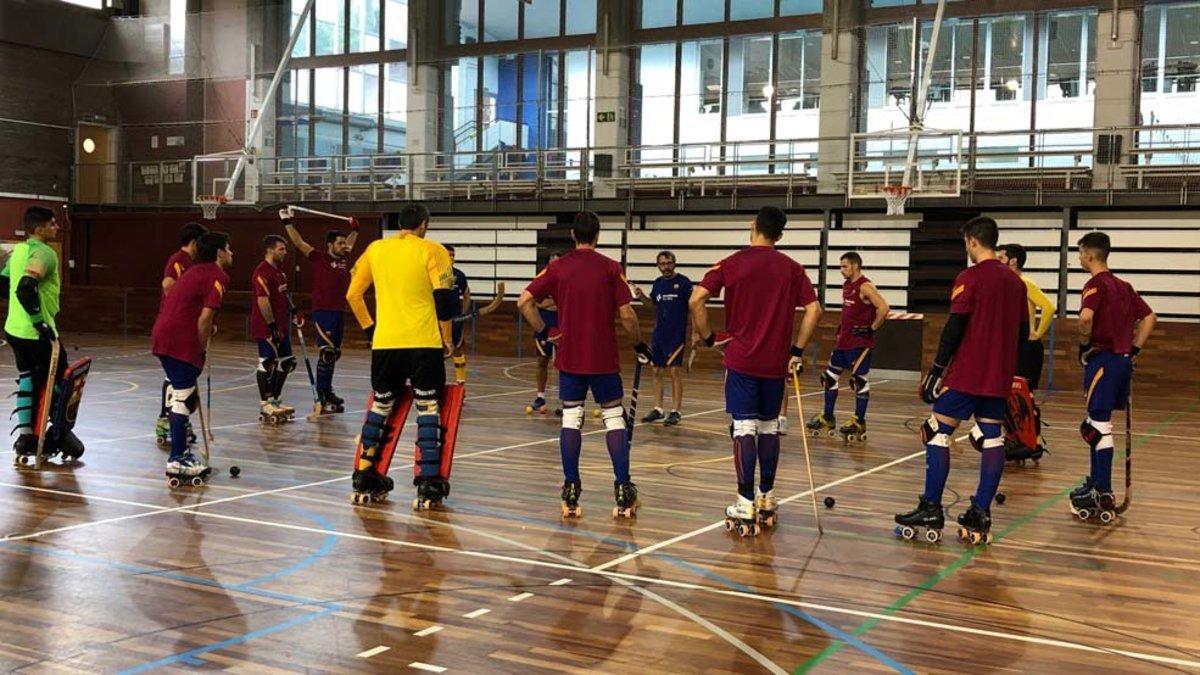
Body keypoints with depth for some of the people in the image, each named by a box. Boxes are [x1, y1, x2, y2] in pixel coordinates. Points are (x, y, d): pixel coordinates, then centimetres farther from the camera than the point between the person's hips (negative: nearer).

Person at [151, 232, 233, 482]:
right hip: (179, 342, -10)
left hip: (163, 336, 10)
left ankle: (181, 453, 24)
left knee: (183, 397, 17)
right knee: (183, 399, -6)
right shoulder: (217, 276, -7)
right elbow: (205, 318, -16)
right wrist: (202, 350, -6)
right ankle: (177, 461, -5)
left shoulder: (197, 271, 21)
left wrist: (208, 329, 15)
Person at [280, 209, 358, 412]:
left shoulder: (345, 259, 12)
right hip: (322, 312, -8)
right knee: (326, 353, -12)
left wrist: (354, 229, 38)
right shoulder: (320, 258, -5)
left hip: (339, 313, 8)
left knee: (334, 354, 13)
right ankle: (322, 397, -10)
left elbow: (350, 244, 34)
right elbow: (299, 243, -9)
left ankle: (327, 392, 24)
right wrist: (288, 223, -13)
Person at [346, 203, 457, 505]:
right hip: (423, 343, -4)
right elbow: (443, 296, -9)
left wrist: (369, 328, 21)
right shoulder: (432, 251, -1)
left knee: (381, 406, 17)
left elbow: (353, 294, 12)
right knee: (428, 407, 3)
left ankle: (365, 476, 19)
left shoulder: (375, 249, 11)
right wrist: (446, 338, 0)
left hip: (385, 342, 4)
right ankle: (429, 483, -1)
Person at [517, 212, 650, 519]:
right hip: (604, 358, -1)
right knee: (614, 417, 6)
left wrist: (543, 332, 6)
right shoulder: (611, 268, -4)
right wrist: (639, 344, 8)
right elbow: (626, 315, -6)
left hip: (569, 357, 2)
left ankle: (571, 492, 6)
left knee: (571, 419, 7)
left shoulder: (557, 267, 1)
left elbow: (524, 302, -4)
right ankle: (623, 490, 3)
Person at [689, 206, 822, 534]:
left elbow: (696, 300, -11)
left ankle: (746, 505, -7)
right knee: (769, 426, 14)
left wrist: (707, 337, 1)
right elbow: (814, 310, -1)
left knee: (744, 427, -4)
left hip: (741, 359, -2)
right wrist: (797, 352, 5)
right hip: (776, 362, 3)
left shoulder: (731, 264, -2)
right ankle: (767, 498, 23)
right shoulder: (792, 268, 4)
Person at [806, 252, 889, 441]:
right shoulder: (846, 286, 13)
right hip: (843, 340, 9)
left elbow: (883, 308, -23)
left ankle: (859, 423, 5)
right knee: (830, 377, 10)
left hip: (860, 342, -9)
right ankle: (828, 418, 20)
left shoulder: (865, 287, -15)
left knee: (859, 380, -4)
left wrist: (872, 328, -18)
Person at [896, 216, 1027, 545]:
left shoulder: (970, 278, -10)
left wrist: (936, 370, -9)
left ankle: (931, 510, -1)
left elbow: (954, 329, -14)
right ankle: (980, 515, 7)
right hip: (999, 378, 7)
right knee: (992, 439, 6)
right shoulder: (1015, 281, 11)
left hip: (966, 375, -7)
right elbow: (1023, 331, 16)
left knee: (937, 432, 0)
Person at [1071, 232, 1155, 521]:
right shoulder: (1123, 286, 14)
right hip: (1122, 359, 8)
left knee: (1100, 426, -6)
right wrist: (1134, 349, 15)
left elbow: (1086, 317, -29)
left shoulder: (1095, 284, -11)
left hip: (1102, 358, -8)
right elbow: (1150, 317, 18)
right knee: (1097, 425, 18)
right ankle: (1095, 483, 26)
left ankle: (1104, 496, -6)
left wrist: (1084, 344, -12)